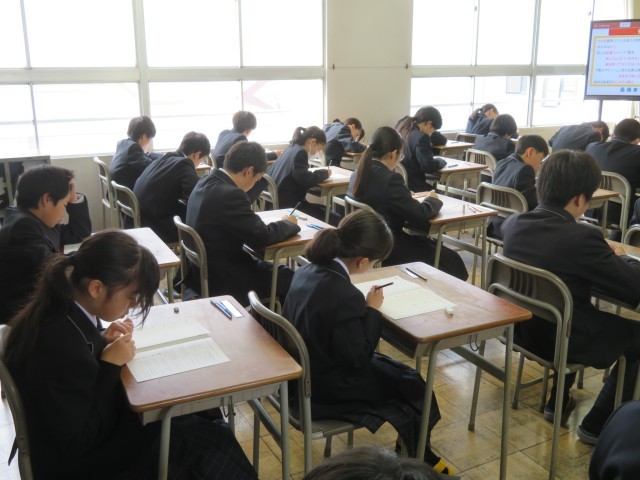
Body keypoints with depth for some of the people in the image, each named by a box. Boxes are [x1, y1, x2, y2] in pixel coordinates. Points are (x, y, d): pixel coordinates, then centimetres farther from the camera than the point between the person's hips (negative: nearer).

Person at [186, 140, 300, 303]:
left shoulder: (206, 182, 3)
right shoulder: (229, 194, -26)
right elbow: (261, 236, -22)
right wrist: (288, 223, -5)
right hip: (222, 281, -10)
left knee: (276, 270, 20)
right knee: (289, 279, 1)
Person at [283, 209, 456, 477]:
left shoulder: (307, 271, -5)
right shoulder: (346, 296, -32)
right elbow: (358, 358, -22)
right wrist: (372, 310, -14)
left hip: (305, 374, 9)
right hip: (327, 389, -8)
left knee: (398, 371, 20)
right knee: (413, 387, 10)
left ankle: (415, 453, 35)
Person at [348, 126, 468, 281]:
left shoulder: (357, 174, 1)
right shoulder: (390, 179, -24)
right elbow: (420, 215, -18)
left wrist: (406, 194, 11)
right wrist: (433, 200, 1)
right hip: (388, 250, -9)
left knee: (431, 244, 23)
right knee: (450, 259, 8)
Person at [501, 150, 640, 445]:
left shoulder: (514, 223, -7)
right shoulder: (581, 237, -28)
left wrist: (603, 254, 12)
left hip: (521, 328, 7)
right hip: (562, 340, -7)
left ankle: (558, 402, 38)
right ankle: (598, 425, 21)